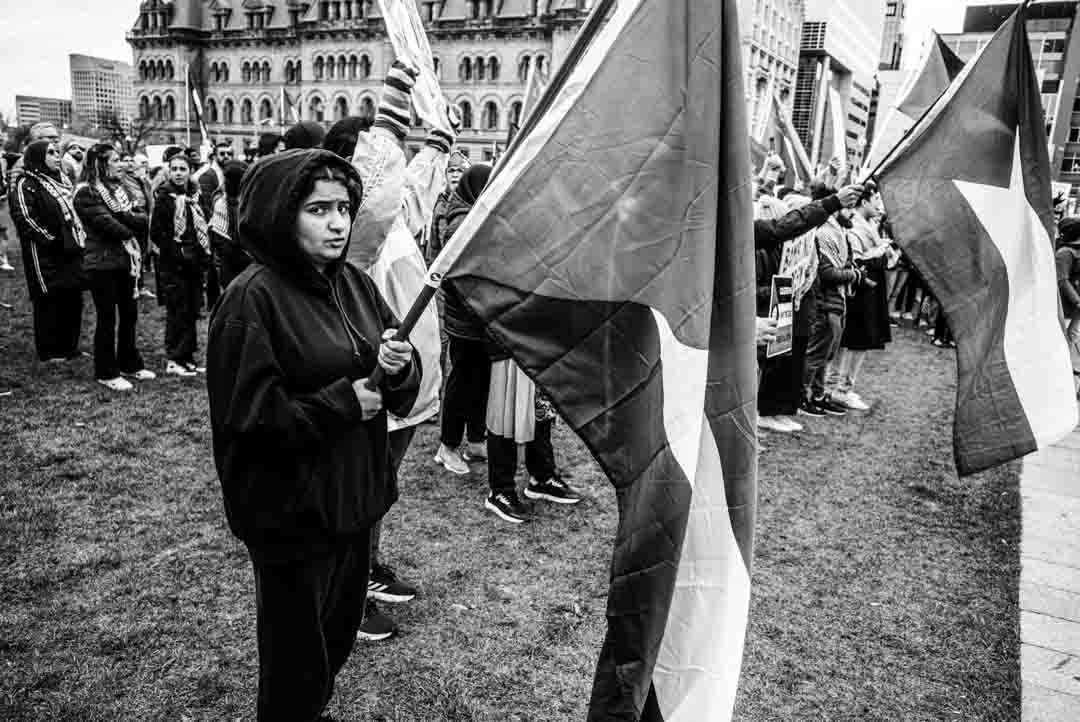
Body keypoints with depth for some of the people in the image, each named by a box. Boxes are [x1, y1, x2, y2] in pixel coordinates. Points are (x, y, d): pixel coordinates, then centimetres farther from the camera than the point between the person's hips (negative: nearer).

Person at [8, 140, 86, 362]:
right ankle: (49, 351, 7)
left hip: (70, 250, 8)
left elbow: (73, 210, 26)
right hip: (44, 255, -8)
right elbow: (23, 217, -18)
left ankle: (69, 347, 20)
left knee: (73, 299, 9)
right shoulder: (26, 184, -8)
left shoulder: (61, 180, 17)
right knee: (49, 302, -2)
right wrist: (50, 239, -17)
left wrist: (80, 235, 12)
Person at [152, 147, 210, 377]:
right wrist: (179, 252, -16)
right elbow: (156, 233, -11)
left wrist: (205, 254, 8)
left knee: (192, 311, 9)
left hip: (194, 263, 6)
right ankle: (173, 360, 4)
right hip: (173, 265, -6)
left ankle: (187, 357, 18)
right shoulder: (164, 197, -7)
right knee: (178, 311, -4)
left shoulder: (195, 196, 12)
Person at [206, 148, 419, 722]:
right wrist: (341, 403, -20)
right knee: (298, 658, 11)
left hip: (354, 497, 7)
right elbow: (246, 416, -20)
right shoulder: (251, 299, -17)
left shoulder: (355, 283, 4)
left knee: (341, 631, 24)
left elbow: (404, 388, 8)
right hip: (290, 511, -7)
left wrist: (398, 367, -14)